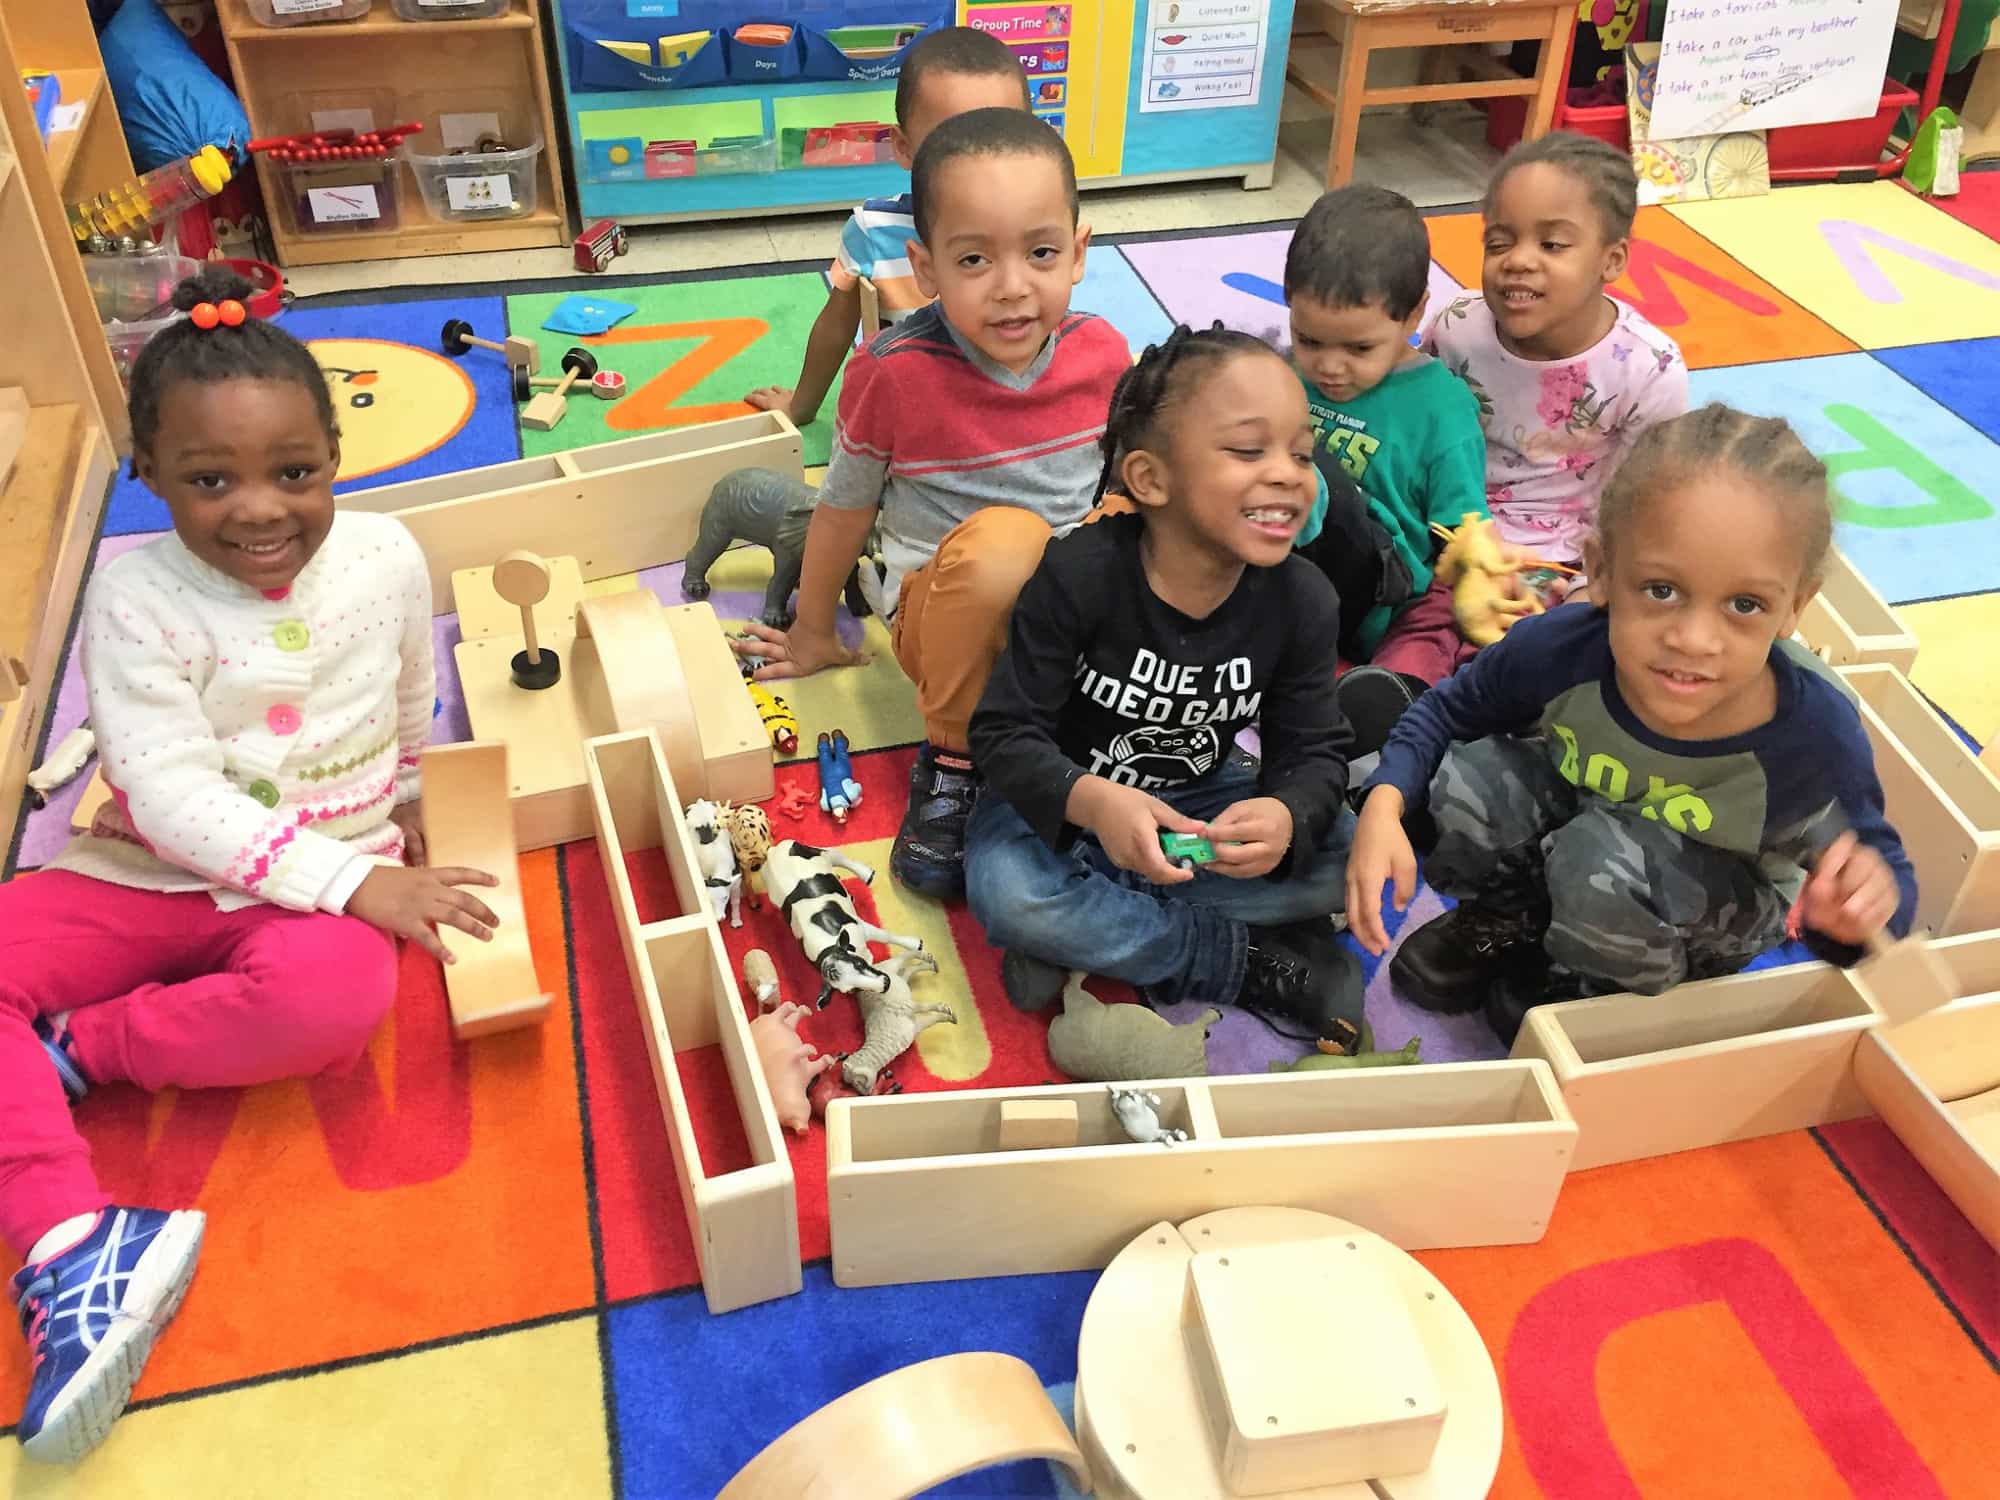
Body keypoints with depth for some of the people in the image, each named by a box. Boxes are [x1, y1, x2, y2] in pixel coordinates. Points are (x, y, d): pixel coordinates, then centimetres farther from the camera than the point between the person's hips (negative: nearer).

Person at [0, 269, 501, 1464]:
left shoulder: (386, 559, -7)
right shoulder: (136, 601, -13)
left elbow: (415, 710, 14)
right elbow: (173, 799, -20)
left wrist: (402, 814, 23)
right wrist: (350, 878, -27)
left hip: (327, 883, 0)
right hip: (154, 873, 1)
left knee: (335, 996, -34)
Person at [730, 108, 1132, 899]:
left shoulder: (1103, 353, -9)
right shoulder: (895, 372, -18)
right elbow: (843, 507, -2)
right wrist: (813, 634, 11)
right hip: (950, 613, -3)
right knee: (1001, 538, -37)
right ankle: (951, 757, -14)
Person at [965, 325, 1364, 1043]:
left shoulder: (1300, 597, -14)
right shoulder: (1078, 574, -25)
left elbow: (1314, 751, -10)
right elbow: (1005, 733, -23)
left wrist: (1287, 816, -35)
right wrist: (1089, 800, -44)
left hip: (1198, 798, 4)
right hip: (1064, 798, -3)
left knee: (1344, 856, -17)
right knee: (1005, 891, -33)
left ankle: (1090, 932, -19)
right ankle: (1252, 960, -18)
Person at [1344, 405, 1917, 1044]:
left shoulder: (1817, 735, -35)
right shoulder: (1557, 650, -31)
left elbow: (1876, 863, -17)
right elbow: (1449, 709, -10)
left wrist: (1873, 899, -43)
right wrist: (1384, 807, -27)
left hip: (1715, 906, -2)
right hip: (1575, 811, 3)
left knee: (1599, 862, -34)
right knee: (1467, 781, -26)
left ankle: (1614, 989, 2)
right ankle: (1509, 916, 8)